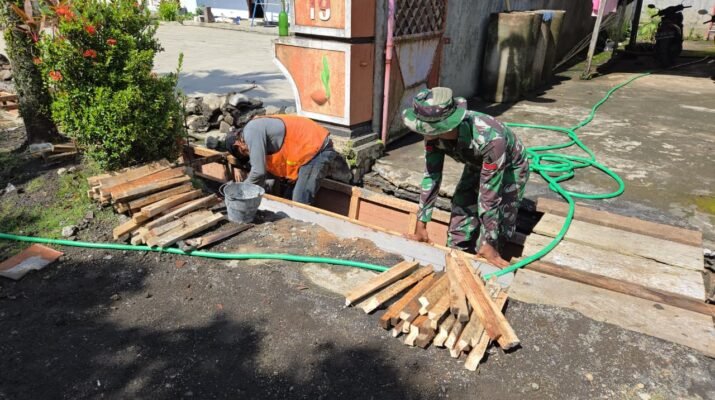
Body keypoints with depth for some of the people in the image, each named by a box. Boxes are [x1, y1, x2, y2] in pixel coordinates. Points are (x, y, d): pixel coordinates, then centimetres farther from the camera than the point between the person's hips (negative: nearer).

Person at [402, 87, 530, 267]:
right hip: (477, 166, 5)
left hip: (510, 169, -5)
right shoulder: (435, 133, -30)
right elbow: (431, 176, -19)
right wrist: (421, 225, -15)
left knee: (495, 224, -12)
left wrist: (488, 244, -29)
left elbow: (489, 194, -38)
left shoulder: (490, 138, -46)